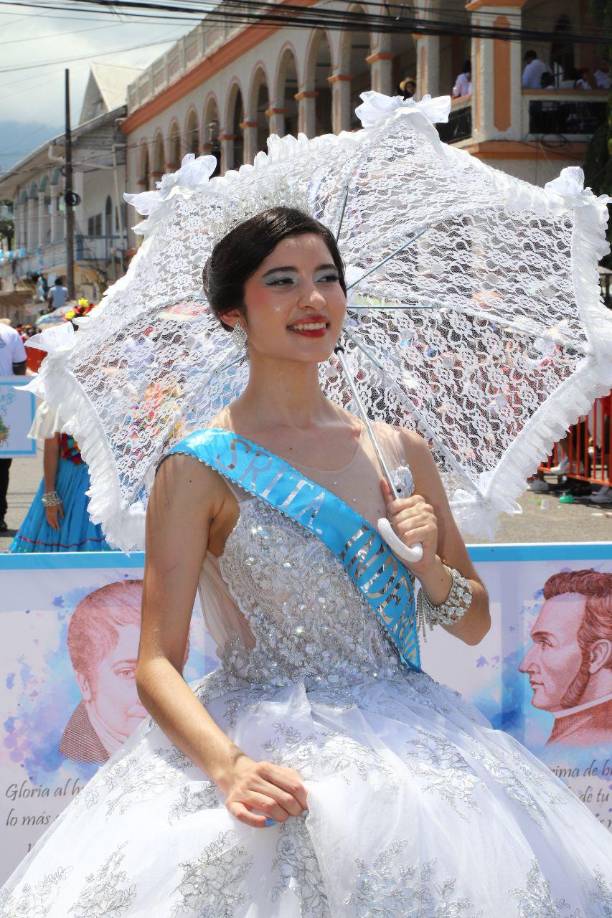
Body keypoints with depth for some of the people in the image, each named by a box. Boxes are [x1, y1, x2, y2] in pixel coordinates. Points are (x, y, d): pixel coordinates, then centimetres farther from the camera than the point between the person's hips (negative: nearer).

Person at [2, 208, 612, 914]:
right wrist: (228, 765, -25)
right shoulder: (201, 468, -6)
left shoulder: (400, 451, 8)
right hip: (268, 753, -4)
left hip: (406, 743, 4)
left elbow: (475, 624, 14)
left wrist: (427, 562, -5)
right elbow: (158, 662, -9)